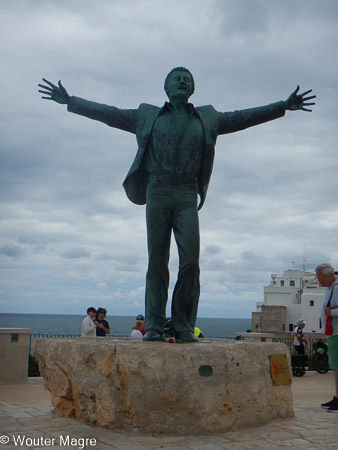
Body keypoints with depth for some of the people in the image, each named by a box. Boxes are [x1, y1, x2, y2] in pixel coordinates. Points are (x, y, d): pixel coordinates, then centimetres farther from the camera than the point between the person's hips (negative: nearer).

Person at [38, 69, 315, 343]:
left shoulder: (207, 119, 18)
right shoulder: (147, 116, 16)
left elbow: (243, 117, 18)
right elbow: (108, 114, 17)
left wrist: (283, 107, 13)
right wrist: (70, 101, 14)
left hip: (187, 196, 1)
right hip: (157, 193, 0)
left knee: (191, 260, -11)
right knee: (157, 261, -3)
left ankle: (184, 326, -2)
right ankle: (154, 326, 0)